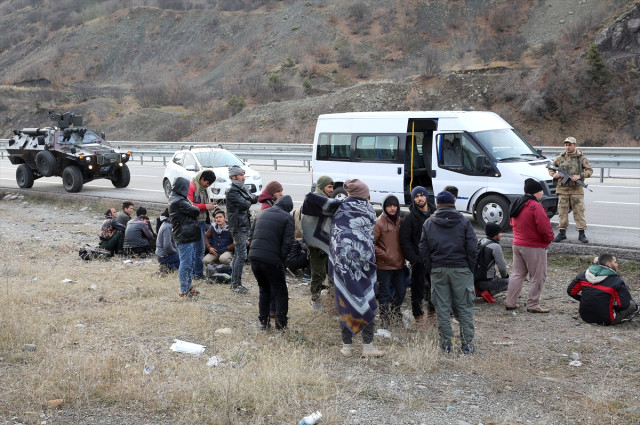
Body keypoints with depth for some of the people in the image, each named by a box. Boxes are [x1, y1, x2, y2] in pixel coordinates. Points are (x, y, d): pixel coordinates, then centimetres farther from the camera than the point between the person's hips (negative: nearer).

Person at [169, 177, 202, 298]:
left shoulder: (178, 199, 15)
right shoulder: (178, 201, -18)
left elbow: (193, 212, 15)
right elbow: (195, 211, -14)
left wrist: (192, 208, -4)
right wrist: (196, 208, 5)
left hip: (189, 236, 10)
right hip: (184, 237, -10)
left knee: (191, 262, 17)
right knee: (186, 264, -5)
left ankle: (188, 287, 26)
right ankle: (183, 291, 1)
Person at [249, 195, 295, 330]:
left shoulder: (261, 214, 18)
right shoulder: (287, 218, -1)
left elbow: (252, 235, 18)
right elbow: (288, 242, -10)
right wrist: (281, 258, 1)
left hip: (254, 257, 6)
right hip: (272, 261, -6)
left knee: (264, 289, 23)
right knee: (281, 292, 10)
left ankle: (263, 321, 25)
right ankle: (281, 323, 11)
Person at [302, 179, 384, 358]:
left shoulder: (341, 207, 2)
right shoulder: (369, 210, 8)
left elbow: (311, 199, -2)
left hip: (343, 263, -1)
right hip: (364, 264, 1)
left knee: (346, 303, 6)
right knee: (366, 302, 7)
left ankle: (347, 346, 11)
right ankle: (368, 346, 9)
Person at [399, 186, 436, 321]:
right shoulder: (410, 217, -4)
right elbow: (404, 240, -6)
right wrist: (413, 258, -14)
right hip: (419, 258, -4)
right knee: (418, 285, 0)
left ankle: (433, 308, 30)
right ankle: (417, 313, 11)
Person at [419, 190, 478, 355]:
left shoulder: (428, 223, 5)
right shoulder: (464, 221, -1)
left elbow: (423, 249, 3)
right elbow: (472, 247, -5)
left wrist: (430, 269, 10)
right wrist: (470, 267, 5)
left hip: (438, 270, 2)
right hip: (461, 269, -1)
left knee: (442, 307, 7)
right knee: (465, 306, 5)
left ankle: (446, 342, 10)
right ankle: (467, 343, 6)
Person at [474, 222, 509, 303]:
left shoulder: (481, 241, 9)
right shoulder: (495, 246, -15)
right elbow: (502, 267, -13)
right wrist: (505, 276, 10)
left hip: (475, 279, 8)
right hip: (486, 281, -8)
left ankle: (478, 290, 11)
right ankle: (488, 292, -7)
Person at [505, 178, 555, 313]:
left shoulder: (516, 205, 8)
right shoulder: (535, 207, -20)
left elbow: (512, 223, 18)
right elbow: (544, 227, -21)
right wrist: (549, 238, -2)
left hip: (517, 245, 8)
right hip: (534, 247, -8)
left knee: (517, 274, 16)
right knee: (537, 277, 3)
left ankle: (510, 302, 17)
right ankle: (533, 305, 7)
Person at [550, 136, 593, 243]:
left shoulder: (581, 158, 3)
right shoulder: (560, 158, 9)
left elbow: (590, 170, 0)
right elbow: (551, 168, 20)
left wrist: (580, 176, -16)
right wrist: (554, 174, -2)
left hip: (576, 189, -2)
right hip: (562, 189, 2)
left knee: (579, 211, -2)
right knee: (562, 211, 4)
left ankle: (581, 234, 3)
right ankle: (562, 233, 11)